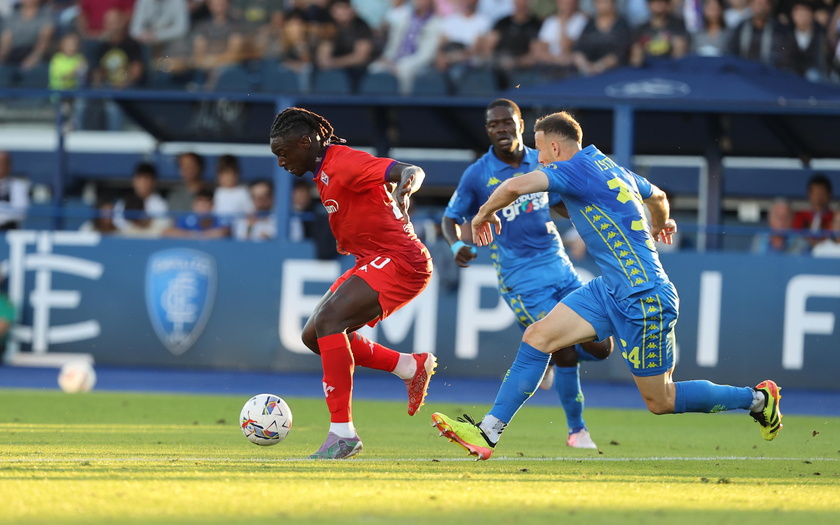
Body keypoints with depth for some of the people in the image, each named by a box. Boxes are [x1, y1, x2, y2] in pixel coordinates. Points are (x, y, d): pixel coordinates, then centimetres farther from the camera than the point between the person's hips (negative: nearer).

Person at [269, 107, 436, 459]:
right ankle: (411, 368, 16)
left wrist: (403, 189, -50)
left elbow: (412, 172, -28)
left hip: (398, 260, -11)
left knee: (328, 320, -25)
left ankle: (342, 433, -27)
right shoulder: (323, 172, 13)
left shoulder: (344, 163, -17)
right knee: (314, 335, 8)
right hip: (373, 263, 11)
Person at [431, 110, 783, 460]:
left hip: (643, 298, -10)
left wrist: (484, 213, -6)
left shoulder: (576, 168, -14)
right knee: (538, 336, 0)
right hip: (611, 289, 10)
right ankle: (487, 433, -1)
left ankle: (758, 399, 18)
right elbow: (657, 196, 32)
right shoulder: (609, 167, 13)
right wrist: (660, 224, 56)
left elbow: (516, 186, -28)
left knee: (660, 402, 1)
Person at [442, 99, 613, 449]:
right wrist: (457, 245, -18)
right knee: (565, 354, -12)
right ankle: (576, 430, 8)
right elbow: (451, 218, 3)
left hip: (558, 266, 5)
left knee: (600, 347, 1)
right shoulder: (477, 175, -7)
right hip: (522, 281, -5)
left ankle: (545, 358, 31)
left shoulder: (541, 162, 6)